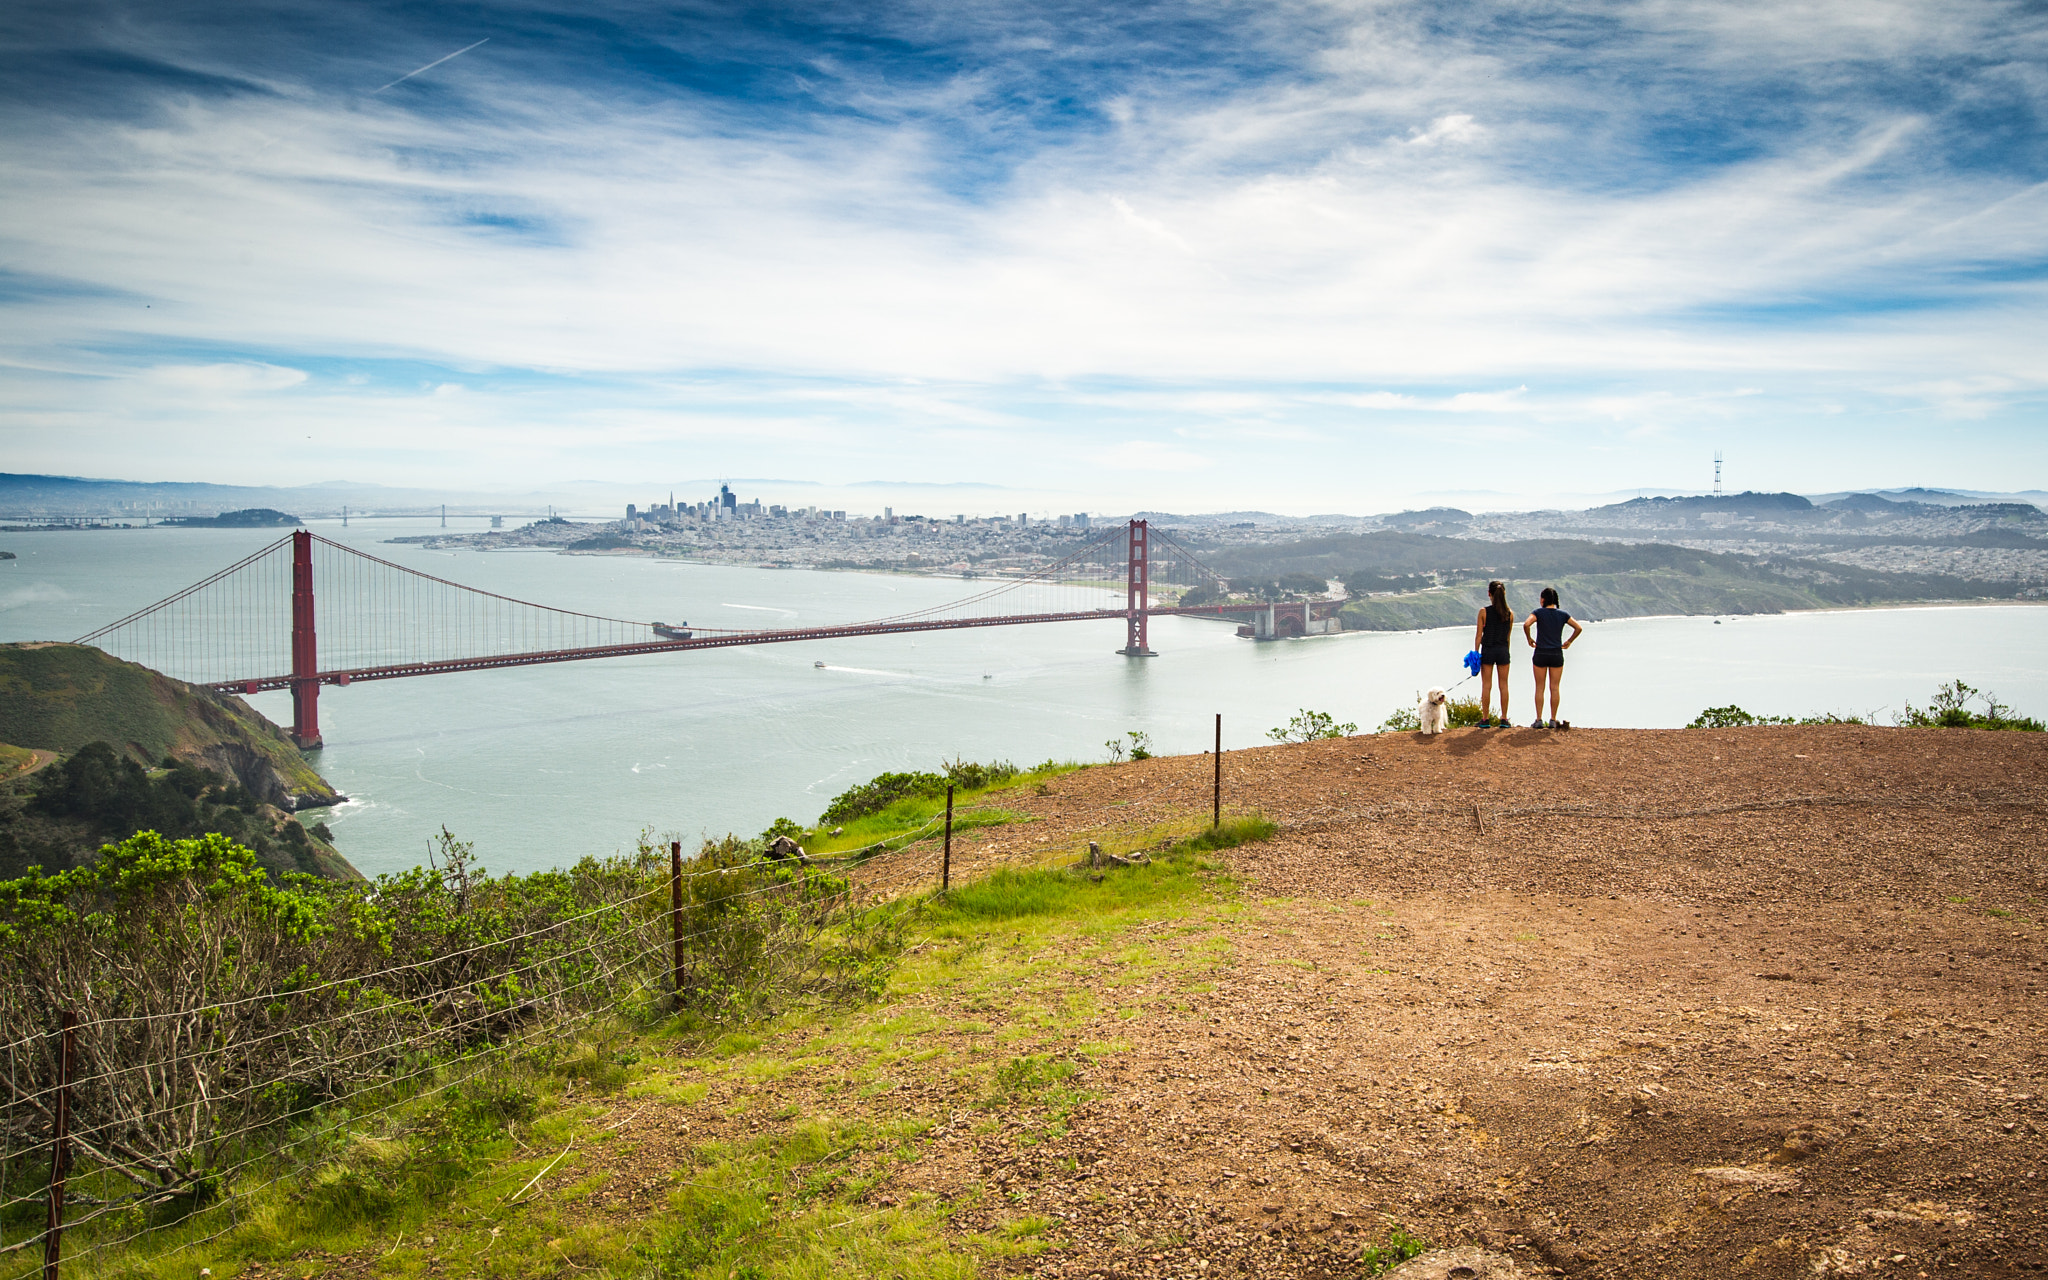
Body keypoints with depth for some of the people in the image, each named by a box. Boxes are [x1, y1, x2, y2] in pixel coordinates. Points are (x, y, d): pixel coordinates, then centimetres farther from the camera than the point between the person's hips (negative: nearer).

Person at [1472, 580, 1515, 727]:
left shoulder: (1483, 612, -9)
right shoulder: (1510, 613, -1)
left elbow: (1479, 635, -7)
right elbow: (1508, 635, 8)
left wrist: (1476, 653, -2)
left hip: (1488, 650, -2)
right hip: (1503, 650, 2)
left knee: (1486, 686, 3)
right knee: (1503, 685, 8)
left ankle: (1485, 719, 4)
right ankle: (1504, 719, 9)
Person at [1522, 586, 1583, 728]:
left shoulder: (1539, 613, -5)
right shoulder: (1563, 614, 3)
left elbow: (1526, 624, -21)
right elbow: (1579, 628, 0)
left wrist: (1529, 638, -6)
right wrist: (1569, 642, 10)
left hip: (1541, 654, -2)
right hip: (1557, 654, 2)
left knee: (1540, 688, 4)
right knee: (1554, 688, 7)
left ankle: (1539, 720, 1)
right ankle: (1553, 720, 7)